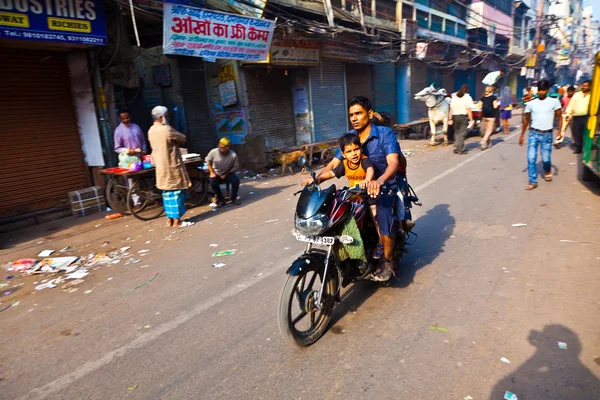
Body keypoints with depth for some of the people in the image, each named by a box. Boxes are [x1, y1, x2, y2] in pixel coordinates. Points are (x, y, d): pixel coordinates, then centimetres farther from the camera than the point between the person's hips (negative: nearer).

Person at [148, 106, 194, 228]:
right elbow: (182, 139, -7)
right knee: (176, 192, -3)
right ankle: (177, 221, 0)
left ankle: (169, 219, 18)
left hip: (161, 167, 8)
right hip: (172, 166, -8)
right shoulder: (167, 129, -17)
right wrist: (175, 141, 9)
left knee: (167, 192, 13)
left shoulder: (151, 130, 9)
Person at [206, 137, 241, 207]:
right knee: (213, 182, -29)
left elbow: (236, 167, -8)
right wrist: (212, 172, -9)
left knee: (236, 180, -27)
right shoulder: (213, 152, -19)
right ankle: (221, 199, -8)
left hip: (227, 174, 0)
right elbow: (208, 161, -1)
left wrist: (226, 174, -15)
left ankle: (234, 198, -4)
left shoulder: (233, 155, -22)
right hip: (216, 174, 0)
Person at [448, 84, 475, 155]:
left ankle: (456, 147, 15)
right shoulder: (467, 97, -5)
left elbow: (451, 109, 5)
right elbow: (469, 110, -9)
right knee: (462, 133, 1)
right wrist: (471, 120, -7)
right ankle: (460, 150, 0)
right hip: (463, 116, -4)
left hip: (455, 116, 4)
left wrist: (450, 119, 7)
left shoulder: (454, 97, 8)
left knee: (457, 132, 16)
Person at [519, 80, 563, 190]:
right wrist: (522, 135, 12)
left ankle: (547, 171, 38)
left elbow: (559, 117, 4)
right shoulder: (531, 103, 4)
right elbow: (526, 120, 12)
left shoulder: (554, 101, 1)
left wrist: (559, 131, -7)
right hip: (533, 133, 1)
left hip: (547, 135, -1)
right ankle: (533, 181, 0)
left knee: (546, 158, 3)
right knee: (531, 158, -8)